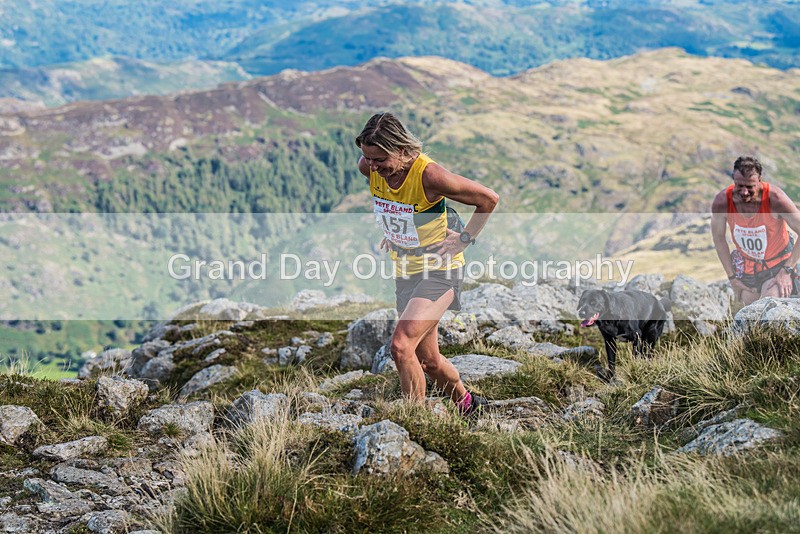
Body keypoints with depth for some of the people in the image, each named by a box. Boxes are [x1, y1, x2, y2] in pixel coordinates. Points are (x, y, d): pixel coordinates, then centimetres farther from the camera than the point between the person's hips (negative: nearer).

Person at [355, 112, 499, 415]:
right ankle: (468, 405, 39)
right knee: (428, 360, 14)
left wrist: (465, 238, -9)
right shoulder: (369, 168, -10)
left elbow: (488, 199, -14)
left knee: (401, 346, -24)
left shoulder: (429, 175, -27)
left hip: (439, 269, -7)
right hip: (405, 271, 7)